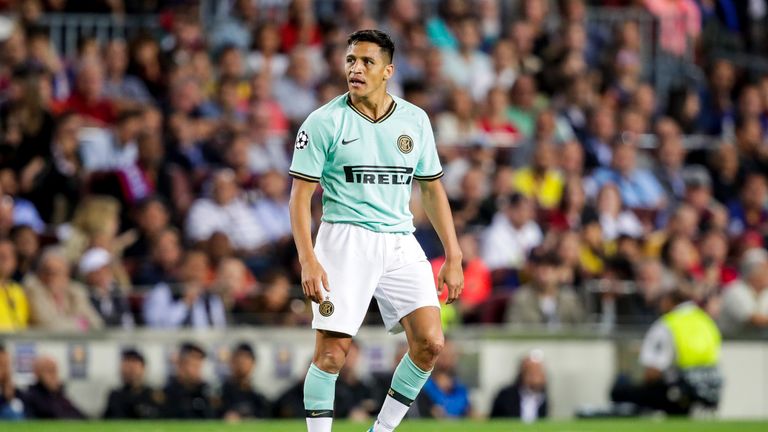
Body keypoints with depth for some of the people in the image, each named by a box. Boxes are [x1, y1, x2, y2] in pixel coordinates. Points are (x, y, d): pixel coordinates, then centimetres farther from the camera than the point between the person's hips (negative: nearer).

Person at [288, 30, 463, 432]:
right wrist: (307, 261, -15)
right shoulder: (324, 121, -3)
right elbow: (300, 195, -4)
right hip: (345, 240, -4)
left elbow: (432, 190, 16)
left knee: (430, 342, -8)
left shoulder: (415, 120, 8)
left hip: (401, 244, 4)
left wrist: (453, 257, 11)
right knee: (331, 351, -10)